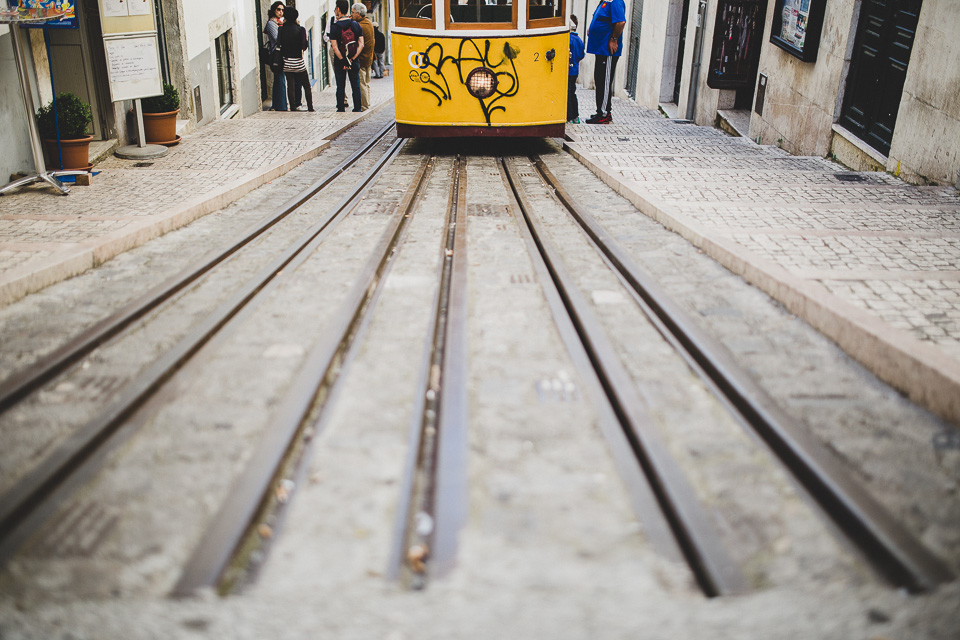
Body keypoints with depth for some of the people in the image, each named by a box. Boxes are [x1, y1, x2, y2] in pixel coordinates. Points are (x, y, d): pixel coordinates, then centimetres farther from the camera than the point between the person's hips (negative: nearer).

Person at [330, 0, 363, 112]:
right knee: (356, 86, 8)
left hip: (339, 61, -2)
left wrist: (343, 60, -12)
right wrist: (353, 59, -8)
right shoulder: (356, 24, 0)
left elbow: (334, 47, -15)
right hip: (354, 61, 2)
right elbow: (361, 45, -6)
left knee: (340, 87, 5)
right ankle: (357, 109, 9)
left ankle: (341, 109, 6)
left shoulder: (335, 27, -9)